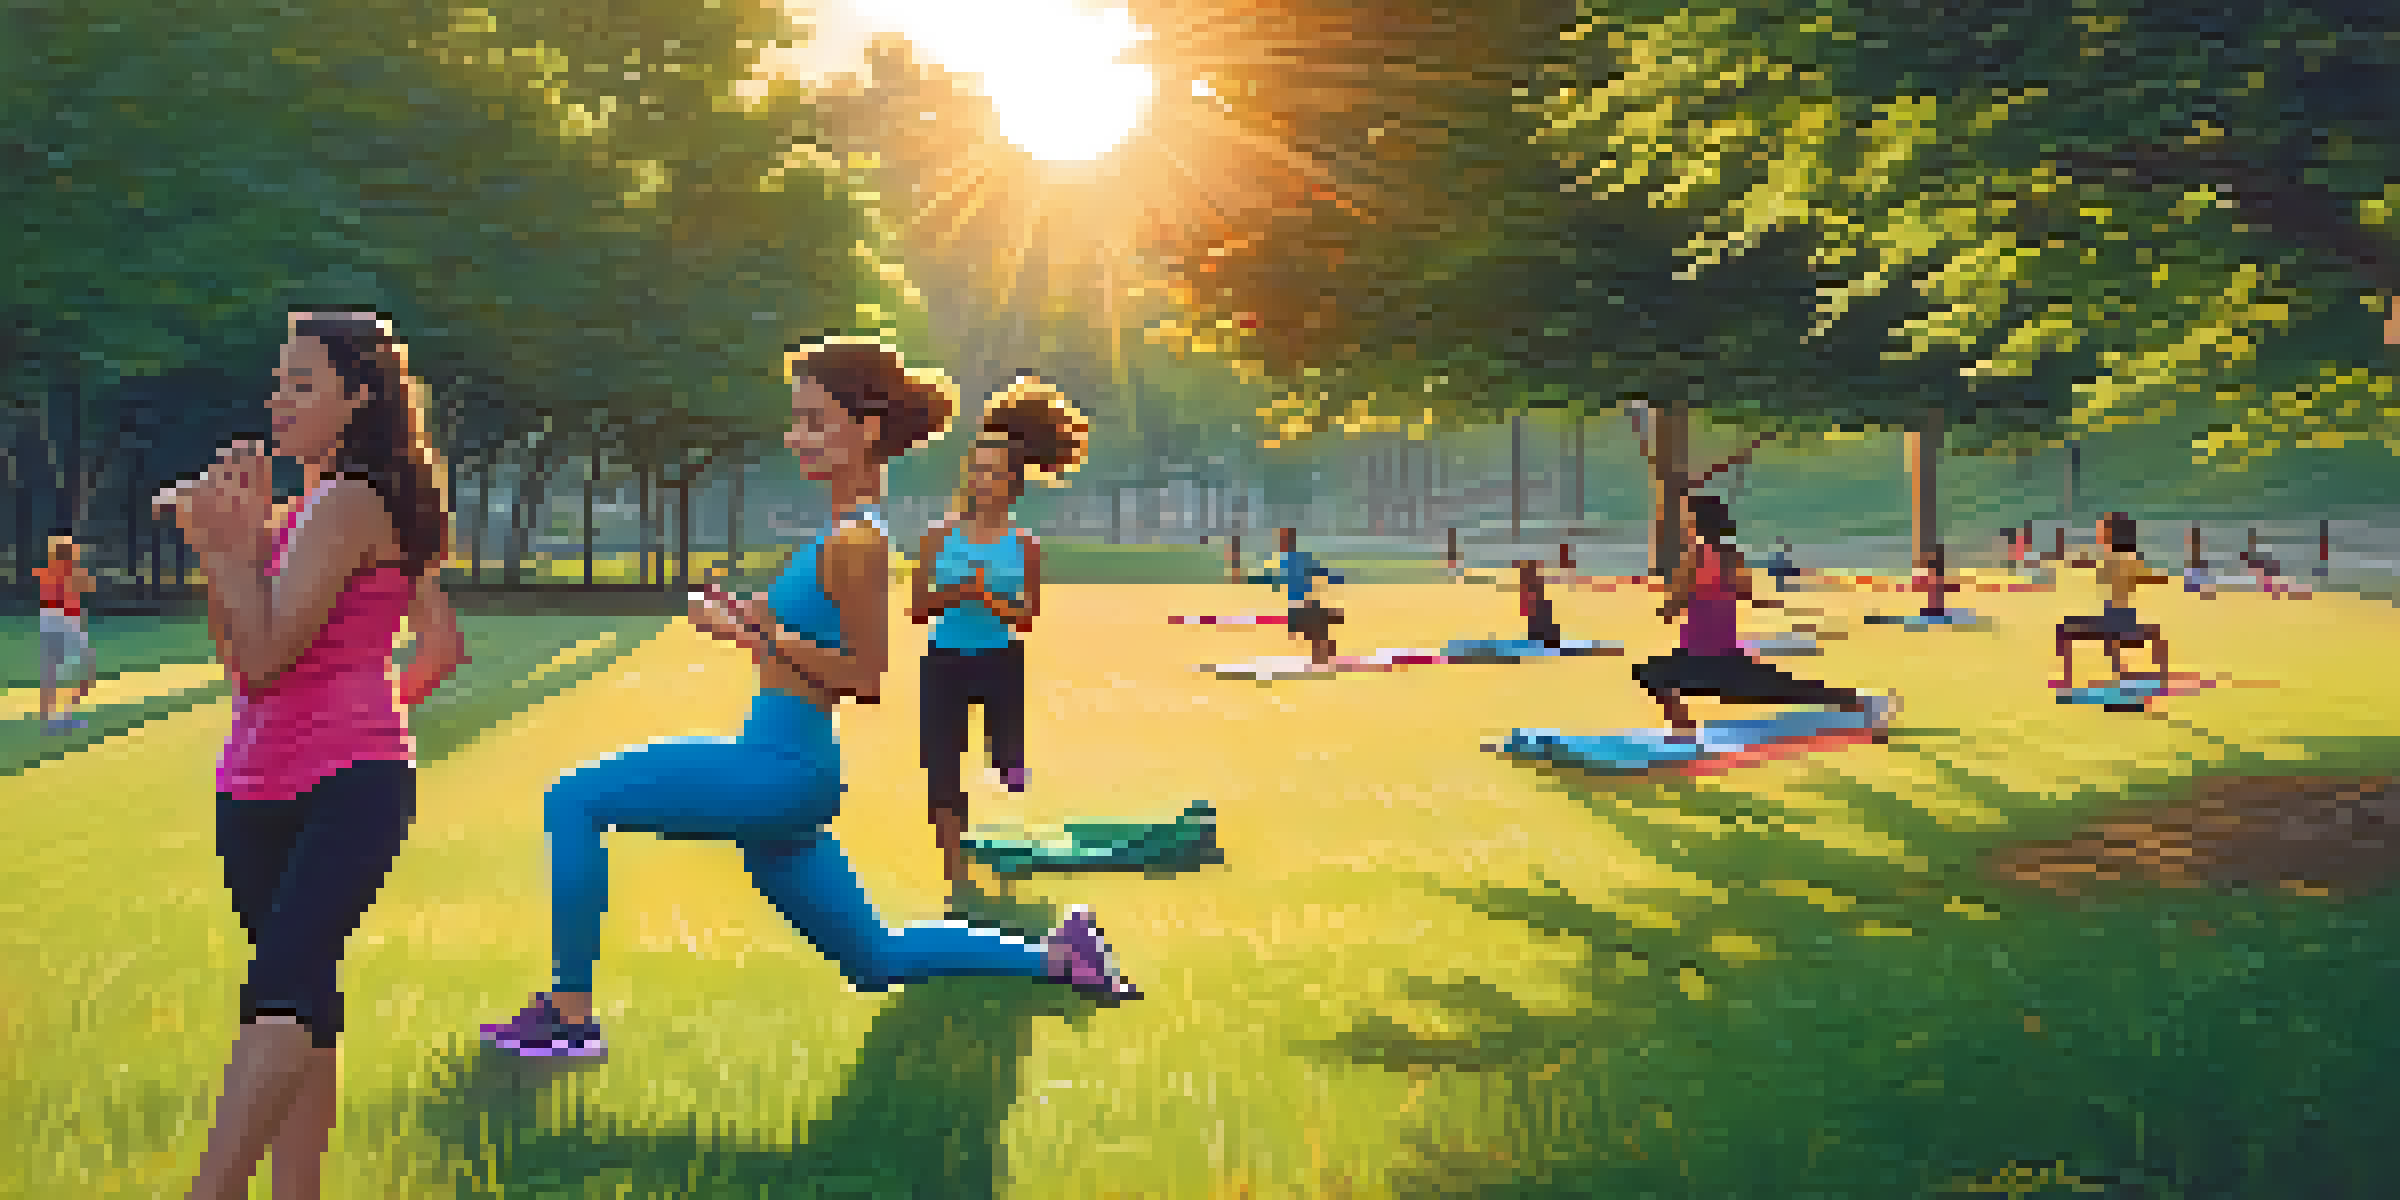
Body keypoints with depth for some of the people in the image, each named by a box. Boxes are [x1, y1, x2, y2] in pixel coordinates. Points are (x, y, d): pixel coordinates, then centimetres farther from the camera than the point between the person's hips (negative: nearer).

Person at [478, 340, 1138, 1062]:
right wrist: (755, 625, 16)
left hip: (784, 770, -10)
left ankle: (570, 1014, -7)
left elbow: (866, 679, -18)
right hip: (781, 773, 10)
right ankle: (1052, 955, 23)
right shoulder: (844, 532, 14)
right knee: (877, 961, 19)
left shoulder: (858, 543, -15)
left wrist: (765, 632, -20)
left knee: (574, 802, -11)